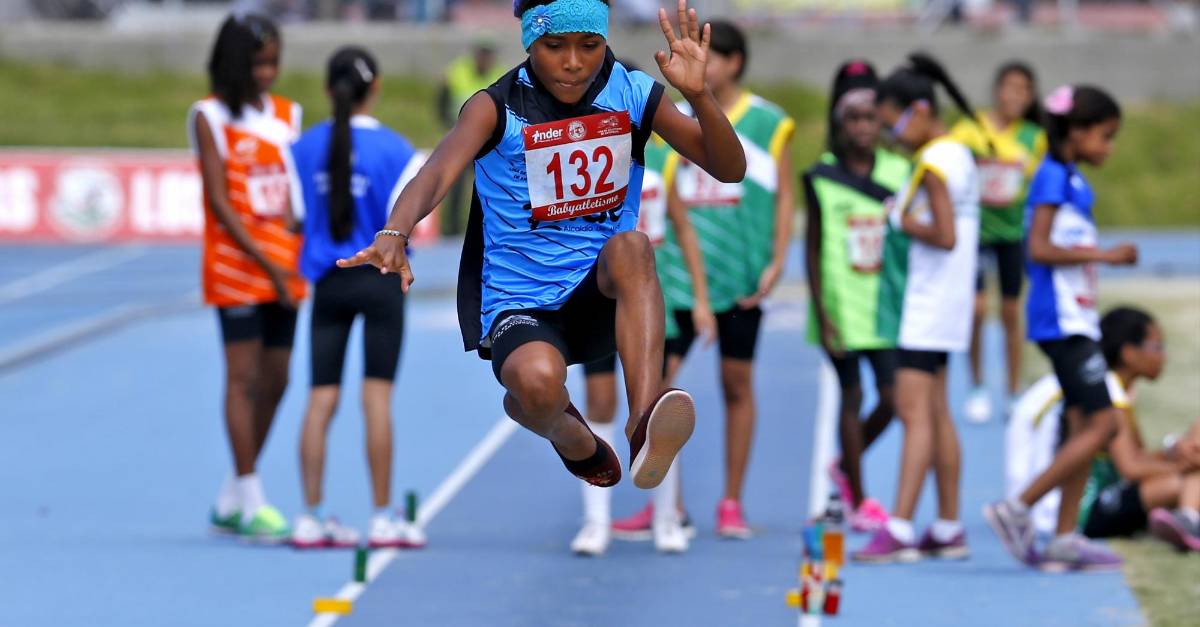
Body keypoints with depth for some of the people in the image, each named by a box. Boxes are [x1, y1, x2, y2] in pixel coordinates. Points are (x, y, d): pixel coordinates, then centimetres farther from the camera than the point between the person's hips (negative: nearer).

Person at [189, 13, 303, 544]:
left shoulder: (287, 115, 11)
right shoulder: (210, 116, -4)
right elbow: (219, 201, -9)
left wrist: (298, 259, -6)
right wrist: (267, 263, -15)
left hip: (283, 268, 6)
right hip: (235, 266, -6)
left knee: (274, 380, 7)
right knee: (243, 378, -6)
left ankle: (229, 504, 17)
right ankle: (250, 503, -5)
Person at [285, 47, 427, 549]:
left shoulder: (306, 147, 0)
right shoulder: (393, 149, -9)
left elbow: (297, 213, 2)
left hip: (327, 280, 3)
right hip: (380, 278, -3)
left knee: (321, 399, 5)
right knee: (377, 396, 0)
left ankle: (310, 517, 4)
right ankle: (383, 518, 2)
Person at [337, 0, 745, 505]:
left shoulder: (633, 94, 2)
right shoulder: (496, 108, -7)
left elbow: (729, 170, -2)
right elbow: (439, 170, -26)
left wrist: (698, 94, -21)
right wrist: (395, 234, -47)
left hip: (605, 294, 2)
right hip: (520, 304, -2)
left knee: (630, 247, -33)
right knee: (538, 380, -36)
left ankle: (645, 424, -48)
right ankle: (568, 435, 4)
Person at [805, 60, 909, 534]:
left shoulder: (899, 173, 4)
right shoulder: (821, 178, -2)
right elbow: (813, 249, 0)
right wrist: (821, 313, -6)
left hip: (886, 304, 2)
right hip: (841, 307, -2)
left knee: (892, 397, -3)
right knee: (852, 396, 2)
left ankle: (846, 466, 24)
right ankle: (858, 500, 12)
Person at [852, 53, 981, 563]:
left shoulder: (933, 163, -16)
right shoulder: (958, 155, 14)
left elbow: (946, 235, -24)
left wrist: (905, 222, -11)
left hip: (928, 305, -10)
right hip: (938, 304, 10)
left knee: (914, 409, -14)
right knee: (936, 411, 12)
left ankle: (899, 530, -19)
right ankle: (948, 528, 15)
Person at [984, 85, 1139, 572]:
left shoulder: (1074, 182, 16)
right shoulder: (1053, 177, -13)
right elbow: (1038, 249, -22)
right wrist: (1103, 255, -21)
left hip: (1076, 318, 10)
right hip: (1062, 320, -10)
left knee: (1084, 426, 8)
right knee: (1103, 422, -12)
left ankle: (1065, 539, 8)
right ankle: (1017, 510, -8)